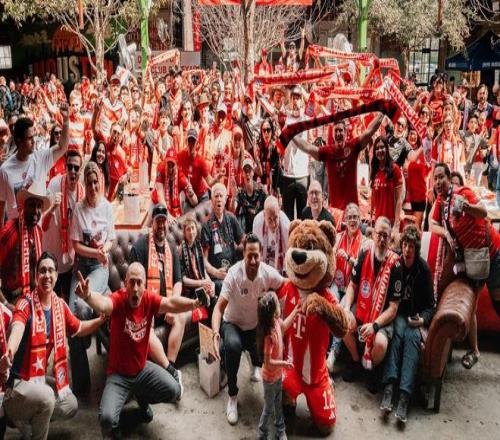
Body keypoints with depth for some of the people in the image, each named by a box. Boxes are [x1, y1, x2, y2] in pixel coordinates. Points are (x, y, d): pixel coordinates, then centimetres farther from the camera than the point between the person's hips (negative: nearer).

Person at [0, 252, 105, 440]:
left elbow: (78, 329, 17)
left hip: (41, 377, 8)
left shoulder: (60, 305, 1)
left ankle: (29, 417, 24)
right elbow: (18, 327, -43)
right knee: (46, 397, -33)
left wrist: (102, 319, 2)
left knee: (71, 406, 8)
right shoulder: (25, 304, -20)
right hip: (19, 380, -7)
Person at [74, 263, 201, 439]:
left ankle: (142, 397, 21)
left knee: (174, 392, -11)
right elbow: (103, 304, -47)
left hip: (143, 369, 4)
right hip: (118, 373, -4)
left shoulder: (149, 299, -12)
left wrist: (193, 303, -49)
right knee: (107, 419, -24)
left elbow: (170, 303, -28)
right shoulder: (118, 299, -25)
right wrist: (88, 296, -71)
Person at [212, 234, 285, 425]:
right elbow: (219, 307, -30)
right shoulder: (234, 274, -26)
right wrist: (215, 333, -45)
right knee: (233, 346, -34)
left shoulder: (269, 273, -18)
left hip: (256, 325, 3)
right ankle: (232, 396, -12)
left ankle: (255, 365, 23)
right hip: (232, 324, -3)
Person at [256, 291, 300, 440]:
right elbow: (268, 363, -30)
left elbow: (284, 325, 14)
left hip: (278, 375, 8)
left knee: (278, 404, 25)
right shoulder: (269, 336, -37)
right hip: (270, 378, -8)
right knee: (269, 408, 13)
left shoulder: (276, 322, -13)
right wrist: (284, 363, -21)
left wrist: (295, 311, 11)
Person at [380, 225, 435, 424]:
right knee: (399, 329, -32)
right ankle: (389, 387, -39)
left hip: (415, 317, 0)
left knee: (412, 335, -31)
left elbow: (430, 304, 2)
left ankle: (404, 396, -39)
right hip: (396, 314, 1)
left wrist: (423, 320, -14)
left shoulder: (424, 269, -4)